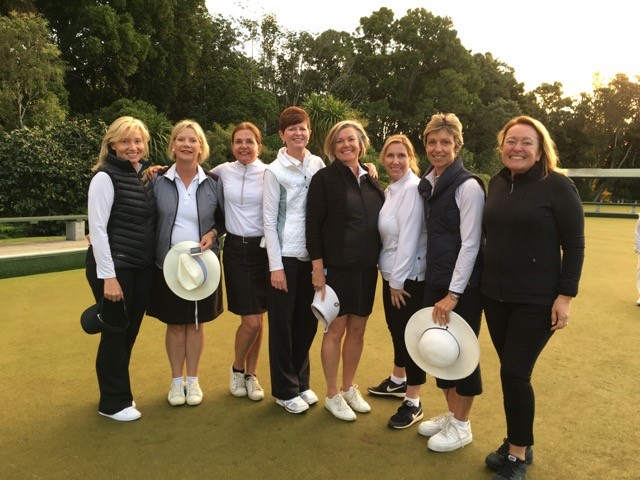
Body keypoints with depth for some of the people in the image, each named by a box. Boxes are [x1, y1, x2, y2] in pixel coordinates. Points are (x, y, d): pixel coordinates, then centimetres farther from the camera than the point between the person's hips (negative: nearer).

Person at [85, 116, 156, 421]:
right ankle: (113, 403, 21)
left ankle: (119, 392, 32)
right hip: (114, 268, -7)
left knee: (130, 331, 14)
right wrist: (109, 277, -18)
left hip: (142, 268, 7)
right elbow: (97, 229, -15)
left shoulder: (146, 176, 10)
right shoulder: (106, 177, -11)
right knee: (116, 333, 4)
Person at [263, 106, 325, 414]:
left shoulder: (318, 164, 5)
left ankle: (301, 382, 30)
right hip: (286, 256, -4)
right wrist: (275, 266, -10)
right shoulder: (275, 171, -6)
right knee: (282, 324, 6)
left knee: (307, 322, 12)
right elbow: (269, 220, -8)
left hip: (312, 255, 4)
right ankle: (285, 390, 21)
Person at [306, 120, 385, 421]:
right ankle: (332, 395, 18)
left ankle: (349, 388, 29)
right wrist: (318, 267, -14)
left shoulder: (371, 181, 10)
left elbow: (380, 223, 16)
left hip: (366, 269, 5)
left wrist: (380, 261, 11)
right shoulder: (324, 179, -5)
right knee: (336, 329, 2)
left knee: (357, 329, 12)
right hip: (337, 268, -5)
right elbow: (313, 225, -9)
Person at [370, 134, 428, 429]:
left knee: (411, 335, 1)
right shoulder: (390, 190, 10)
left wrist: (398, 281, -18)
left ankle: (413, 403, 15)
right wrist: (391, 279, 8)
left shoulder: (413, 189, -17)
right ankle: (397, 381, 42)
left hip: (409, 277, -9)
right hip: (391, 274, 9)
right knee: (396, 329, 22)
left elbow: (409, 238, -21)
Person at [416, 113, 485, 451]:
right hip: (435, 281, 7)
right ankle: (450, 414, 33)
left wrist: (453, 294, -18)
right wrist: (437, 289, 12)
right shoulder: (428, 184, 9)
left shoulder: (468, 186, -14)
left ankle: (461, 426, 23)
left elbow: (470, 244, -17)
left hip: (463, 286, -7)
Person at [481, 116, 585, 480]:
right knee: (511, 371, 13)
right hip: (496, 295, 5)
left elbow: (574, 244, -10)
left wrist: (565, 296, -14)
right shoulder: (498, 183, 6)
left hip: (536, 300, -5)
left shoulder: (558, 185, -10)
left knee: (515, 372, -4)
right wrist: (487, 282, 15)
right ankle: (517, 444, 30)